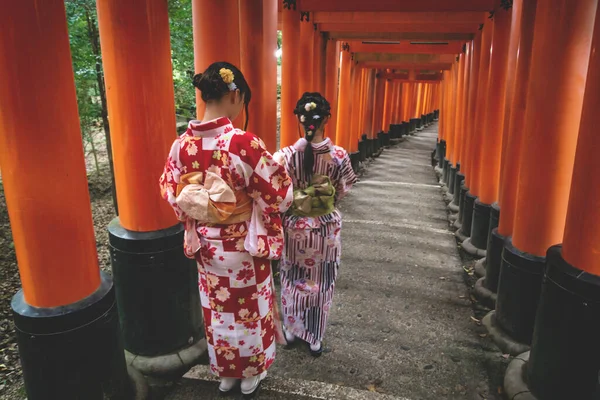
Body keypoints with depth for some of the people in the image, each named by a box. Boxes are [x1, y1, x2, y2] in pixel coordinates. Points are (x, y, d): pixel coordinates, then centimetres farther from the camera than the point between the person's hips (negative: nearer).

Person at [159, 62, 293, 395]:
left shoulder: (182, 144, -9)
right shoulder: (244, 143, -25)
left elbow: (171, 194, 3)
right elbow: (279, 194, -16)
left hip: (206, 247, 5)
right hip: (244, 248, -4)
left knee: (217, 310, 22)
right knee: (248, 309, 18)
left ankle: (225, 373, 43)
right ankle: (250, 373, 39)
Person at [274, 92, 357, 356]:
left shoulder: (287, 155, -17)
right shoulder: (339, 155, -14)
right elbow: (341, 193, -1)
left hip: (295, 227, 0)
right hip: (326, 229, 1)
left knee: (293, 281, 19)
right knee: (321, 285, 16)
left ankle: (291, 331, 37)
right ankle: (315, 340, 29)